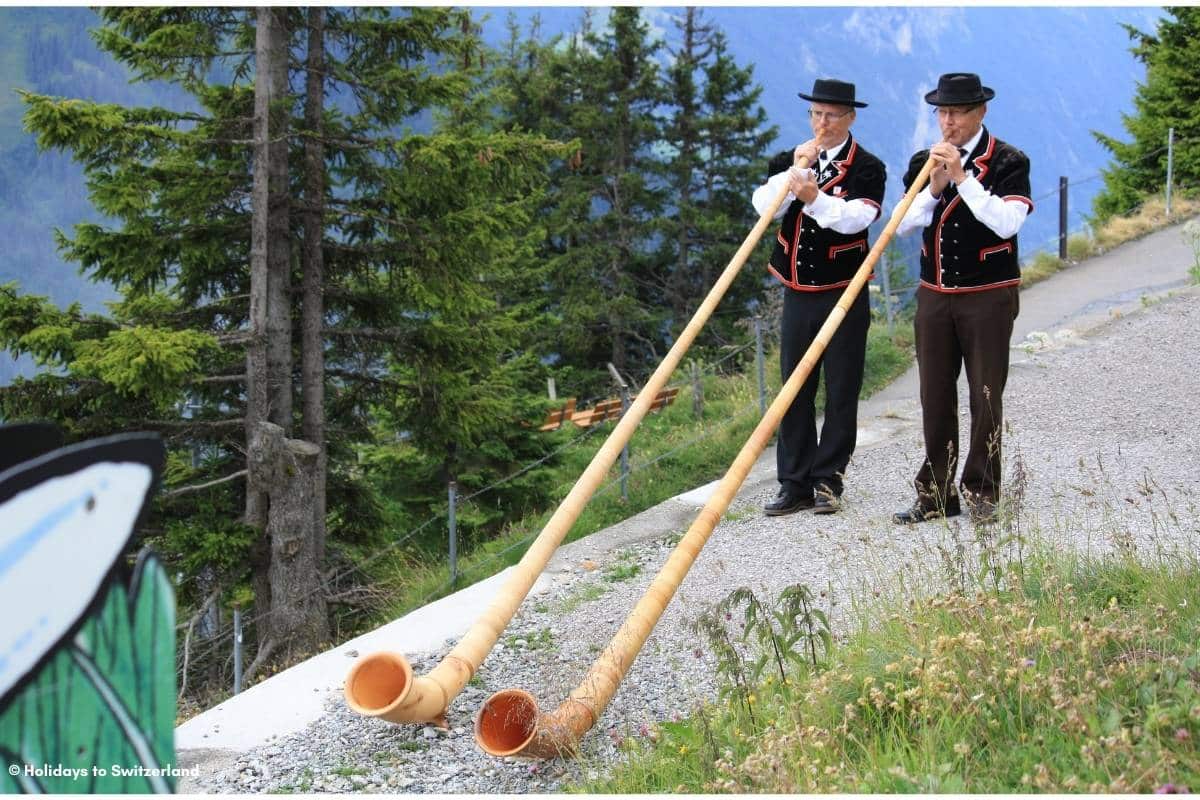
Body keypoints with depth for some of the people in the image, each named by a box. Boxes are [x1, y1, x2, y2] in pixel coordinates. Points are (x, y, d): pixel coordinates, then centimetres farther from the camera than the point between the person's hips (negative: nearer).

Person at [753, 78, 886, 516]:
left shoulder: (868, 168, -5)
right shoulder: (787, 161, 8)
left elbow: (855, 218, -21)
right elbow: (763, 206, -7)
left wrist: (815, 197, -36)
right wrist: (794, 171, -18)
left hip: (844, 296, -4)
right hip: (797, 295, 4)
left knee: (841, 393, 2)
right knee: (794, 392, 6)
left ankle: (828, 482, 10)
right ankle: (795, 484, 11)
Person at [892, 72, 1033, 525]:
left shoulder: (1009, 162, -5)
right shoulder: (924, 162, 9)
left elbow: (1007, 222, -19)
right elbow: (902, 225, 2)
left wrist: (962, 177, -23)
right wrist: (933, 188, -14)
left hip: (989, 297, -4)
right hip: (934, 297, 4)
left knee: (985, 396, 0)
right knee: (935, 397, 7)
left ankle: (981, 493, 8)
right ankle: (937, 494, 14)